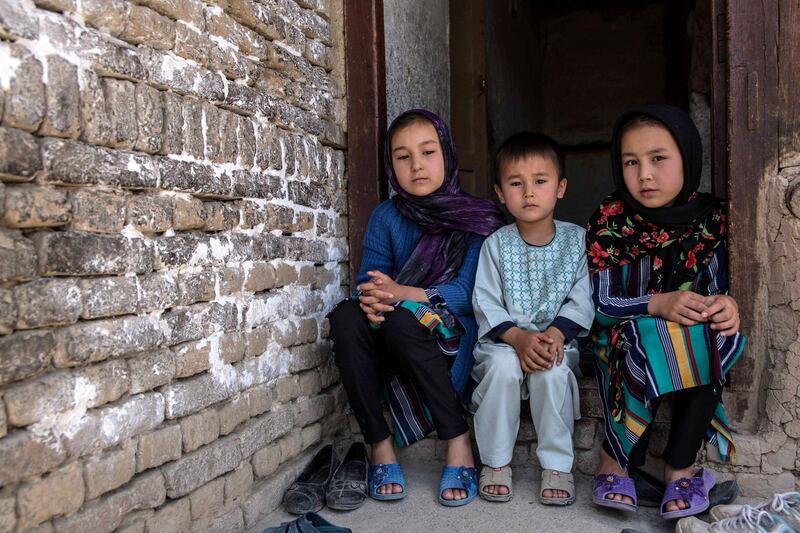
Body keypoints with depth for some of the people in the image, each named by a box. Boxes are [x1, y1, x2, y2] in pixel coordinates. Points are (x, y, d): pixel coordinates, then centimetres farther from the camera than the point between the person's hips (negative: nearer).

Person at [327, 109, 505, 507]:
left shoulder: (478, 218, -5)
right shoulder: (386, 217, 5)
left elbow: (468, 291, -15)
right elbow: (367, 282, -1)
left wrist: (402, 294, -28)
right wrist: (371, 300, -26)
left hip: (455, 333, -3)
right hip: (394, 339, 4)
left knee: (402, 321, -34)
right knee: (346, 316, -26)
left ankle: (458, 443, -20)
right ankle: (380, 447, -20)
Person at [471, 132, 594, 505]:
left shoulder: (576, 239, 2)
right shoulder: (496, 244, 1)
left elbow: (582, 300, -4)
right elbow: (486, 304, -6)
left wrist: (554, 335, -21)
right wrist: (519, 338, -21)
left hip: (558, 339, 0)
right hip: (504, 339, 0)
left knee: (553, 371, -32)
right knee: (503, 365, -31)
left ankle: (557, 465, -13)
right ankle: (495, 462, -13)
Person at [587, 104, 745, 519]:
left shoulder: (710, 217, -1)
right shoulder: (609, 223, -9)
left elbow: (718, 287, 2)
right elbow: (599, 305, -12)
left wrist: (727, 305, -22)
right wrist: (657, 305, -27)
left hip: (694, 334, 3)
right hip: (625, 339, -2)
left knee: (719, 340, -29)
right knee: (651, 342, -34)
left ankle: (680, 466, -17)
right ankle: (613, 458, -15)